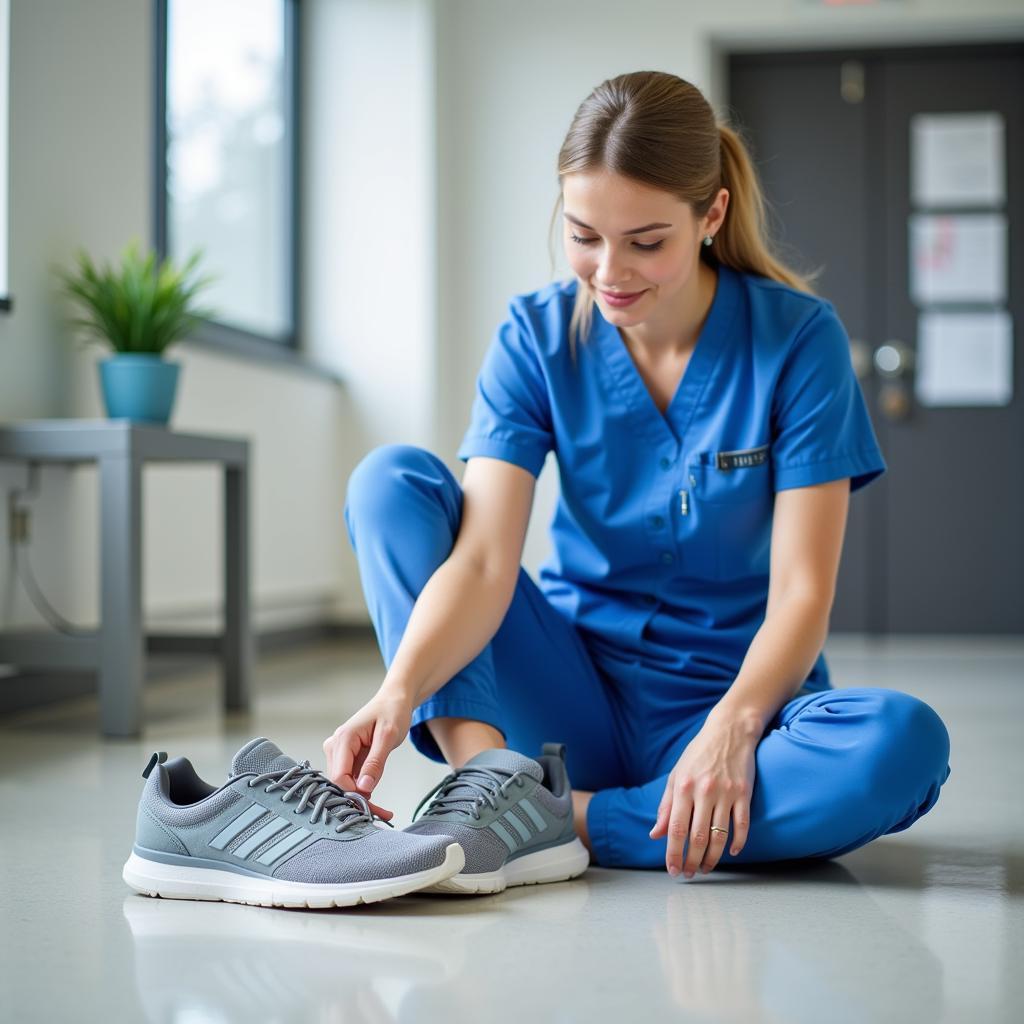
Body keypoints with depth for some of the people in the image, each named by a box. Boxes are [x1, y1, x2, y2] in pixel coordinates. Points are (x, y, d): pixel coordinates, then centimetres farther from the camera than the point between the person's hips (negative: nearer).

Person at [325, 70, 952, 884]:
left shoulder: (799, 339, -9)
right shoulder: (537, 337, -4)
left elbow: (801, 589, -13)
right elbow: (484, 559, -17)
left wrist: (732, 727, -32)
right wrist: (399, 692, -35)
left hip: (734, 697, -1)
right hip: (577, 691, 2)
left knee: (905, 742, -34)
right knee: (391, 476, -13)